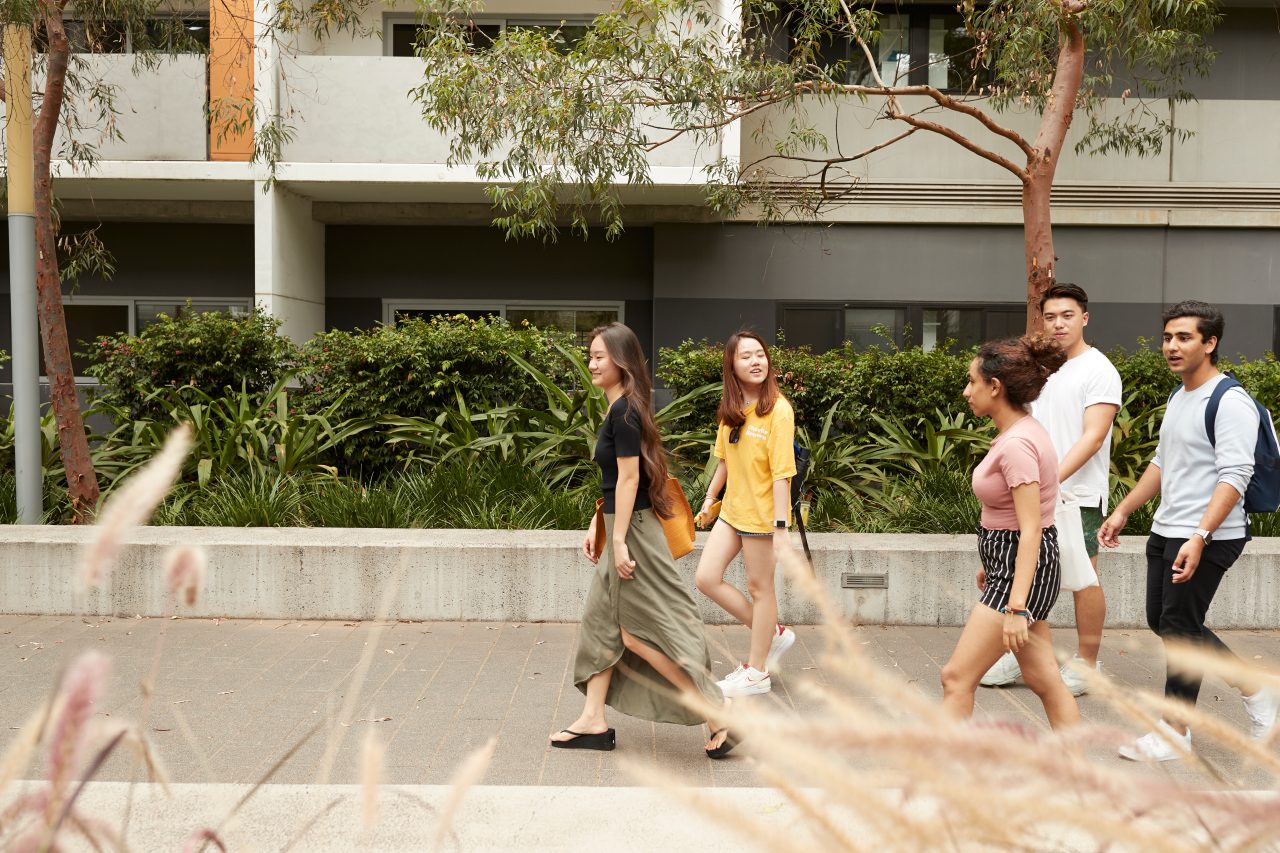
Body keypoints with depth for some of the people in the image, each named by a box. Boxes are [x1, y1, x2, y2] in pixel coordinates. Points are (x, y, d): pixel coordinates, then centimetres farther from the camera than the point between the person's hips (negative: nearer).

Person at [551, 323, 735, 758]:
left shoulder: (624, 411, -17)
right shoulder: (621, 409, 13)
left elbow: (629, 478, -20)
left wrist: (618, 540, -20)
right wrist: (596, 526, 17)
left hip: (633, 530, -10)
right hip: (621, 527, 10)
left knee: (639, 633, -5)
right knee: (600, 621, 13)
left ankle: (719, 716, 1)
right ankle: (593, 721, 20)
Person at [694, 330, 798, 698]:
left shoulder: (778, 409, -17)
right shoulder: (730, 408, 4)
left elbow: (782, 473, -20)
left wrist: (780, 528, -22)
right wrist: (710, 496, 18)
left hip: (761, 513, -7)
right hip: (732, 509, 7)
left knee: (759, 587, 5)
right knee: (707, 578, 4)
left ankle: (757, 673, 20)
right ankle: (773, 634, 22)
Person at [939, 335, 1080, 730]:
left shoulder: (1016, 444, -22)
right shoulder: (1020, 431, 9)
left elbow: (1030, 530, -25)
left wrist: (1016, 606, -27)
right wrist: (991, 564, 27)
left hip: (1021, 568, -10)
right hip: (1010, 563, 10)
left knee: (957, 676, -3)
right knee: (1043, 680, 15)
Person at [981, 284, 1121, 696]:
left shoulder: (1098, 370, -7)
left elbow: (1094, 435, -16)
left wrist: (1055, 477, -27)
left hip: (1078, 495, -6)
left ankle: (1086, 665, 14)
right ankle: (1022, 656, 20)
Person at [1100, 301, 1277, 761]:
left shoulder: (1230, 402, -15)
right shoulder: (1179, 398, 14)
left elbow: (1234, 477, -23)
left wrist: (1199, 537, -31)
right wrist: (1123, 512, 20)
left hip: (1207, 538, -10)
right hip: (1166, 532, 10)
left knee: (1179, 627, -4)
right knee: (1161, 620, 14)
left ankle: (1174, 733, 11)